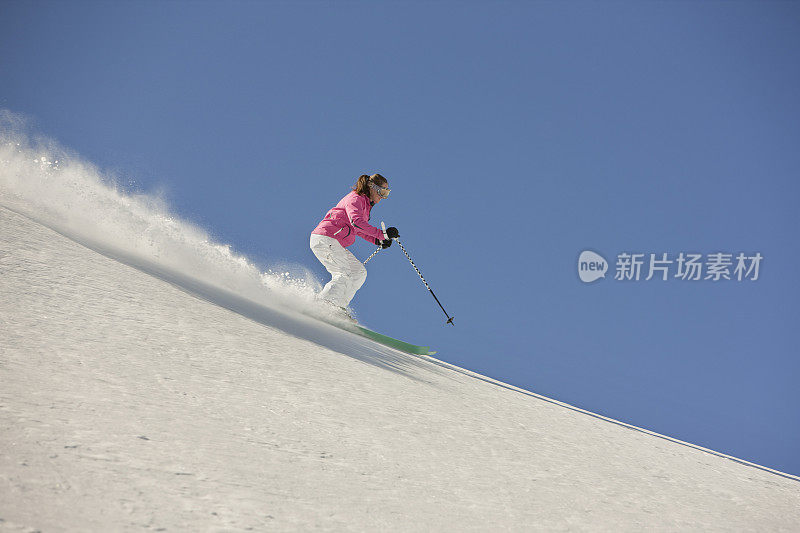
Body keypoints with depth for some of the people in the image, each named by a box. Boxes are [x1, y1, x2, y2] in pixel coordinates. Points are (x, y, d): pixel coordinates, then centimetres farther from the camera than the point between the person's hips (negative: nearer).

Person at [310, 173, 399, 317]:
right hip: (324, 239, -10)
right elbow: (356, 222, -28)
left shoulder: (366, 204, 18)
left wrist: (377, 241, 10)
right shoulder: (355, 199, -11)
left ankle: (337, 307, -1)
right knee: (345, 274, -16)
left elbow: (359, 230, 26)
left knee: (359, 272, 4)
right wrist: (382, 234, -29)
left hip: (335, 245, 10)